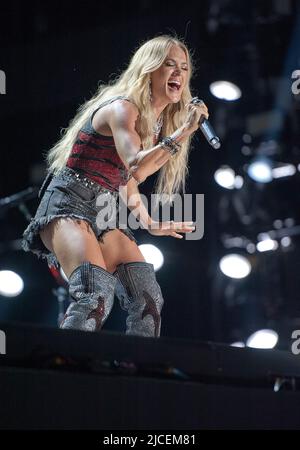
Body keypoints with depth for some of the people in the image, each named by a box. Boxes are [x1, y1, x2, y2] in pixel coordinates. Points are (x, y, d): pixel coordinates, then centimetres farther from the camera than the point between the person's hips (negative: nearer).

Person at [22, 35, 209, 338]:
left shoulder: (154, 124, 16)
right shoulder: (122, 108, -11)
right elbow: (135, 167, -28)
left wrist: (149, 224, 27)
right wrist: (182, 134, -28)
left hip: (107, 218, 9)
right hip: (69, 206, -9)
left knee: (148, 299, -9)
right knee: (96, 291, -32)